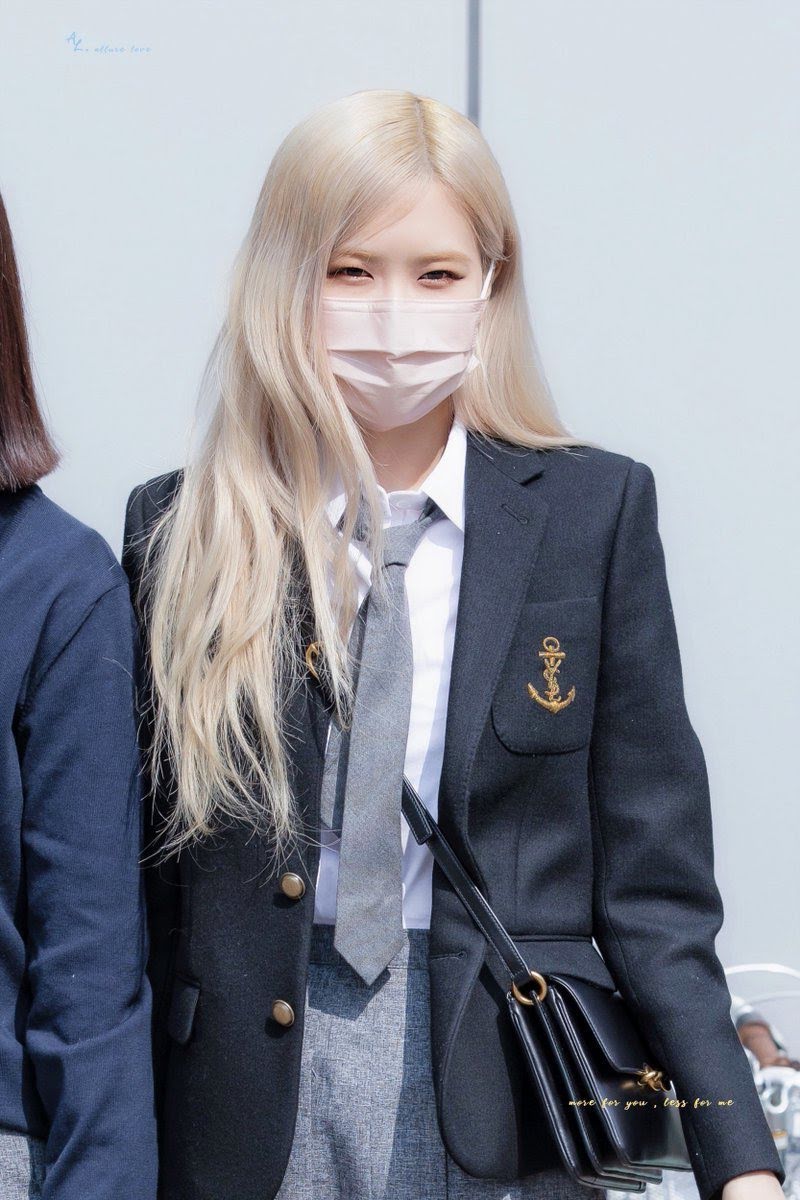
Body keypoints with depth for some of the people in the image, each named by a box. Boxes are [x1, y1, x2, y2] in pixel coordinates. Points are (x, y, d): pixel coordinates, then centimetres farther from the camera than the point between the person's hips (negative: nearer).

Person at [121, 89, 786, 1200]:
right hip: (247, 1103, 1)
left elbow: (650, 873, -4)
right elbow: (151, 875, 4)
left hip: (503, 1107, 0)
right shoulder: (179, 530, 0)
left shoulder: (595, 512, -3)